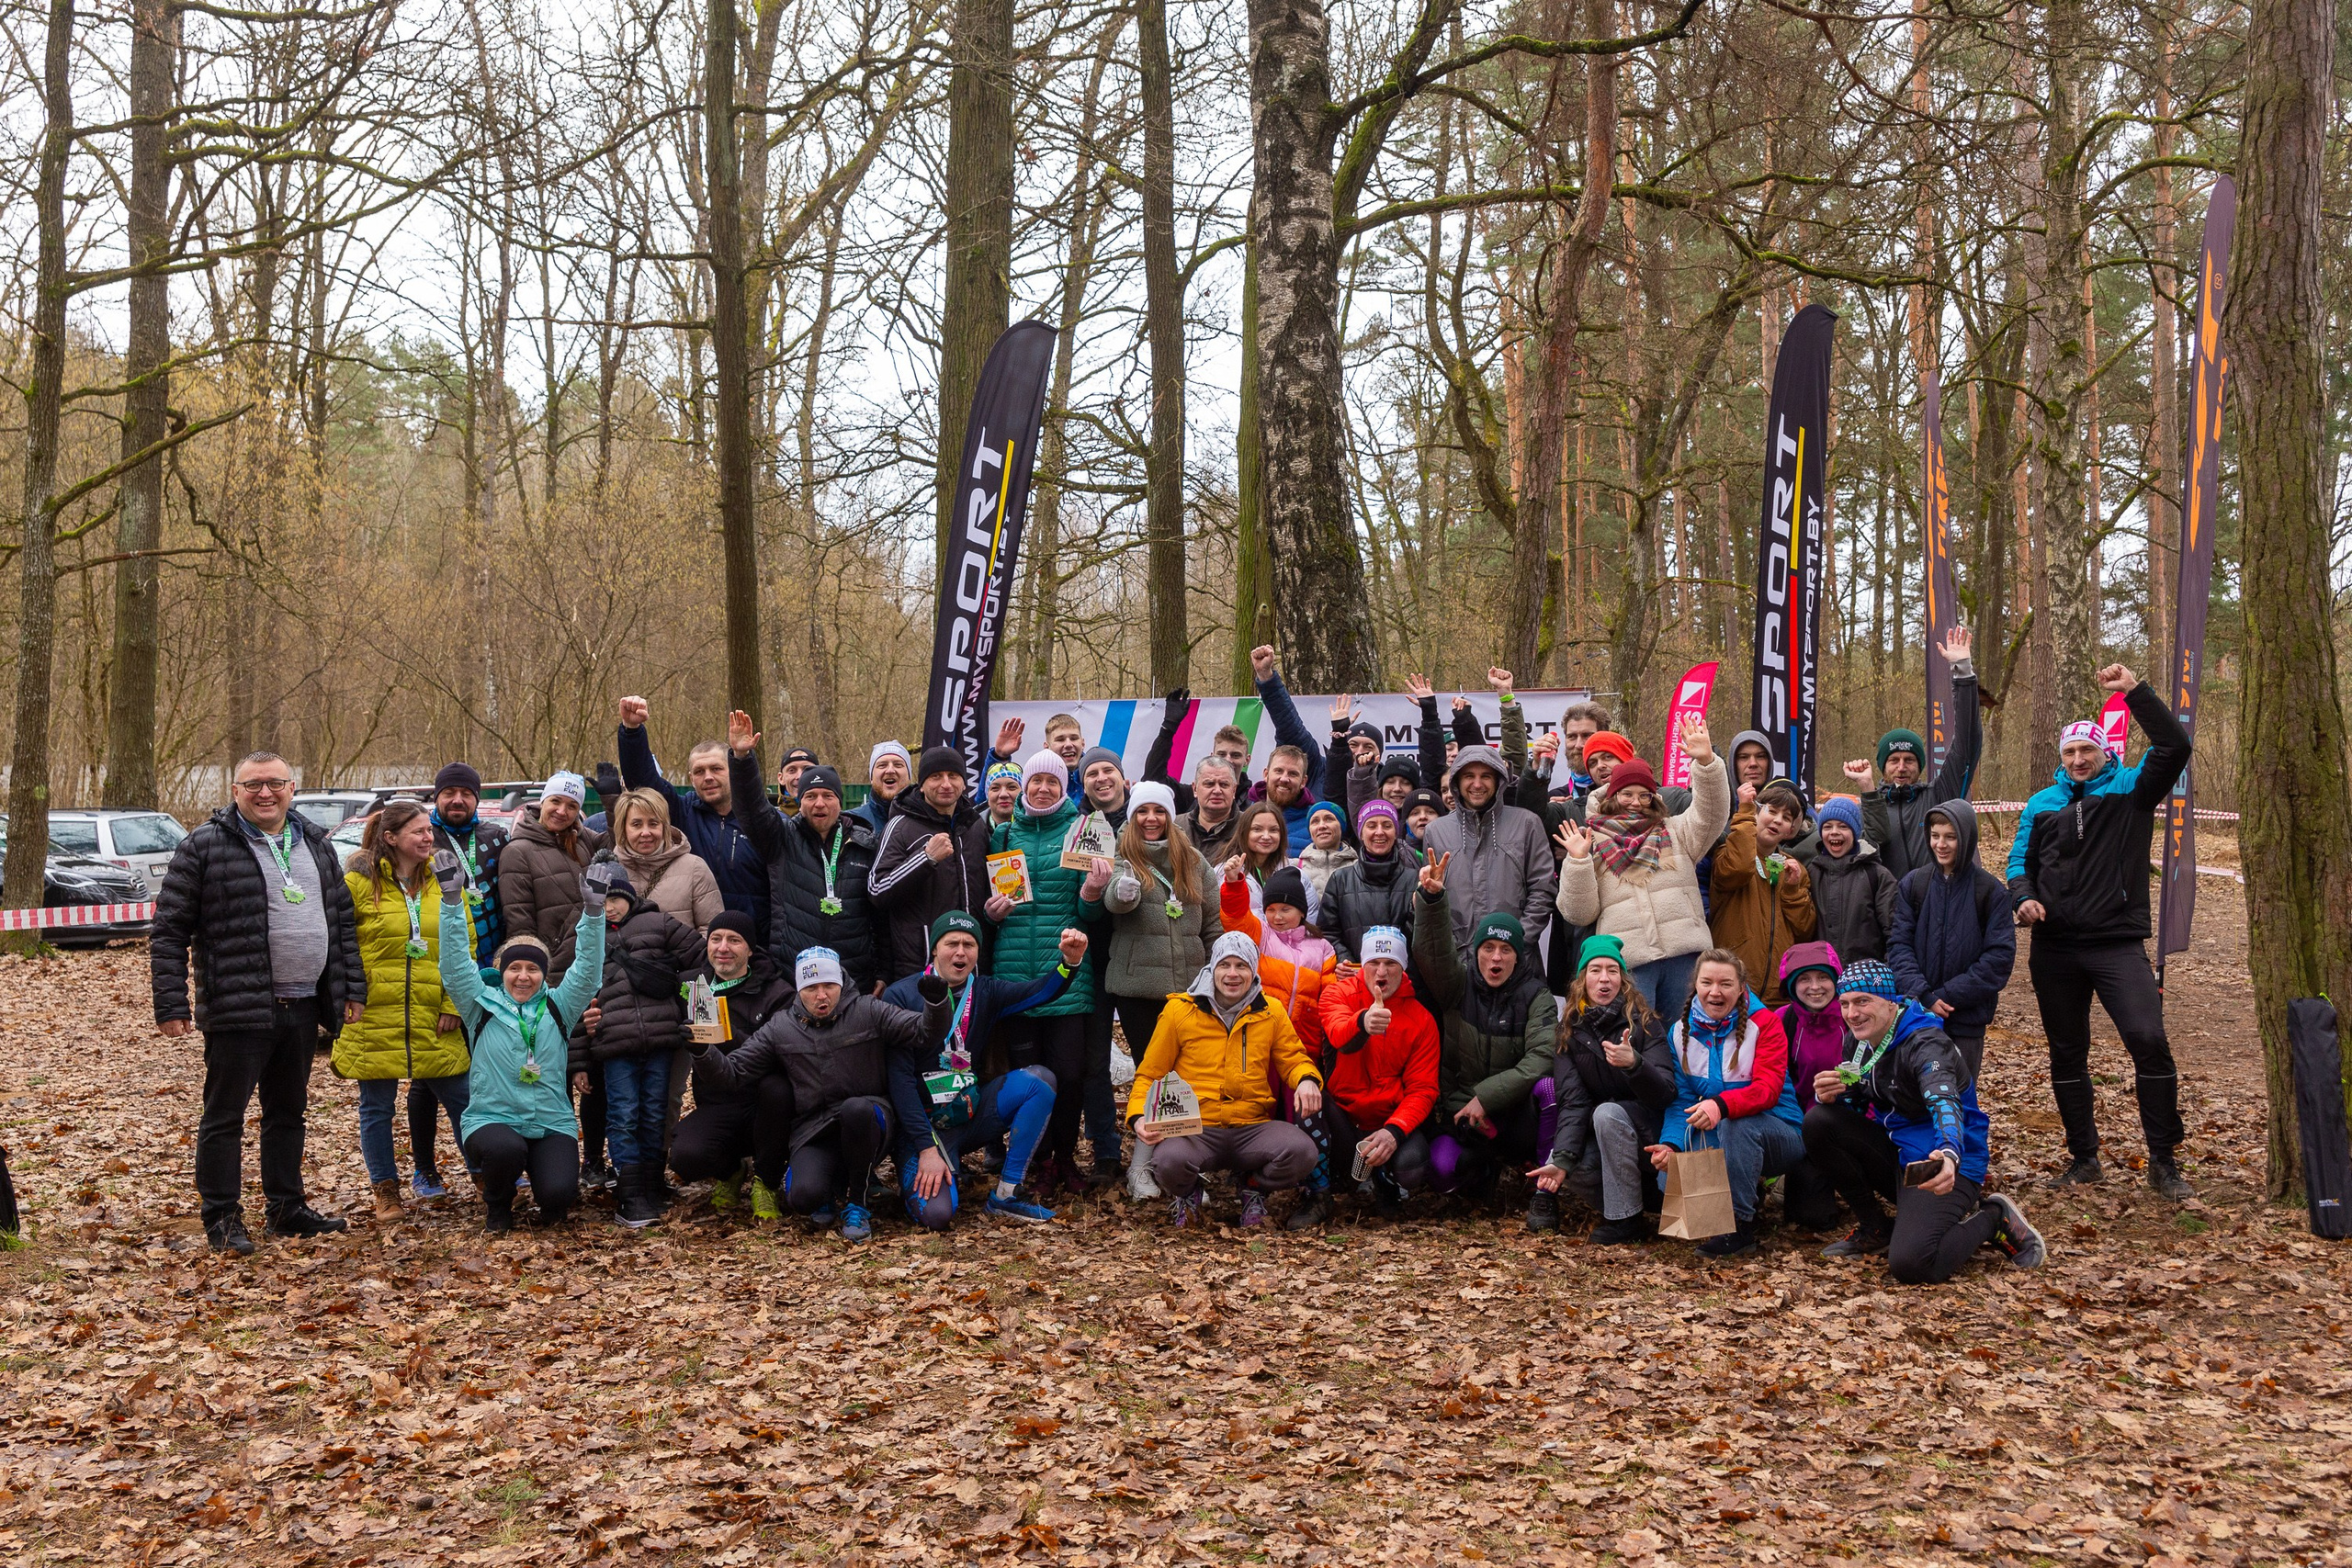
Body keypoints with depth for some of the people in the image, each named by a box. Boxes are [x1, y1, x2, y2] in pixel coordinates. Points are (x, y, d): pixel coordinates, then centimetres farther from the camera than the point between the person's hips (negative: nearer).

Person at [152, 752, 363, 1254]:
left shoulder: (315, 845, 12)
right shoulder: (204, 847, -6)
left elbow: (343, 921, 18)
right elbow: (169, 931, -6)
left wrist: (352, 987, 11)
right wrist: (172, 1004, -12)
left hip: (302, 1006, 6)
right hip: (237, 1010, -6)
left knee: (288, 1111, 15)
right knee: (225, 1115, 1)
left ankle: (287, 1208, 25)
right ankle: (222, 1218, 9)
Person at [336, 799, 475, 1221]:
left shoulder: (445, 882, 6)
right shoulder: (359, 882, -4)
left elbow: (465, 947, 7)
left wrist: (453, 1004, 0)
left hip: (433, 1021, 2)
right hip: (374, 1018, -2)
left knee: (461, 1098, 5)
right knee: (377, 1107, 8)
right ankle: (386, 1191, 21)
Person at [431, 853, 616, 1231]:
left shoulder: (558, 1008, 7)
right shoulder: (482, 1005, 4)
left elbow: (588, 970, -5)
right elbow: (455, 964, -7)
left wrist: (593, 909, -19)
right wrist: (452, 900, -19)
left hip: (552, 1124, 1)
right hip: (491, 1119, -1)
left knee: (558, 1196, -23)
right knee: (506, 1150, -36)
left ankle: (551, 1201, 18)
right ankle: (497, 1206, 0)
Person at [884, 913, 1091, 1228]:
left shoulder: (984, 991, 5)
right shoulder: (901, 996, -9)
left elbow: (1038, 991, -12)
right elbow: (898, 1078, -14)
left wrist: (1070, 961, -34)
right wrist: (927, 1148, -20)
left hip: (972, 1113, 5)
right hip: (926, 1122, -5)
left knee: (1039, 1079, -19)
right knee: (934, 1213, -27)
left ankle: (1006, 1194, -12)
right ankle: (916, 1172, 12)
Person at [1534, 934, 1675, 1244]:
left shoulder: (1643, 1022, -11)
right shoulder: (1569, 1029, -2)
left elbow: (1665, 1093, -20)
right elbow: (1573, 1100, -12)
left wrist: (1633, 1063, -41)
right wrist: (1562, 1157, -27)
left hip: (1647, 1130, -3)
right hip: (1601, 1136, 3)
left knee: (1607, 1113, -33)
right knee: (1567, 1166, -27)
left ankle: (1627, 1219, -22)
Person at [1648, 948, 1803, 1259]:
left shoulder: (1764, 1022, -10)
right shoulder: (1681, 1031, 2)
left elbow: (1768, 1088, -24)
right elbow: (1681, 1099, -2)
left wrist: (1722, 1104, -44)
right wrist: (1670, 1143, -23)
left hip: (1777, 1134, -4)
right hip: (1714, 1140, 4)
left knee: (1736, 1124, -37)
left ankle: (1740, 1225, -25)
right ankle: (1749, 1191, 7)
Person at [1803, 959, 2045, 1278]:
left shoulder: (1925, 1044, -22)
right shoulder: (1857, 1041, 2)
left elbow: (1945, 1103, -40)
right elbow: (1850, 1104, 6)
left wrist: (1949, 1154, -63)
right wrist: (1828, 1096, -20)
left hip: (1941, 1163, -7)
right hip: (1895, 1151, 7)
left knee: (1910, 1265, -28)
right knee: (1818, 1122, -15)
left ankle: (1994, 1218, 2)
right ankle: (1874, 1228, -1)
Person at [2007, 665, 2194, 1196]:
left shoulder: (2130, 790, 3)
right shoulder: (2041, 804, 12)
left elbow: (2174, 747, -10)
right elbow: (2020, 862, 17)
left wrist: (2135, 691, -15)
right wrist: (2024, 897, -5)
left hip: (2118, 943, -4)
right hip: (2054, 949, 4)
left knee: (2149, 1040, -18)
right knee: (2067, 1054, 10)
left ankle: (2164, 1162, -7)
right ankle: (2084, 1157, 23)